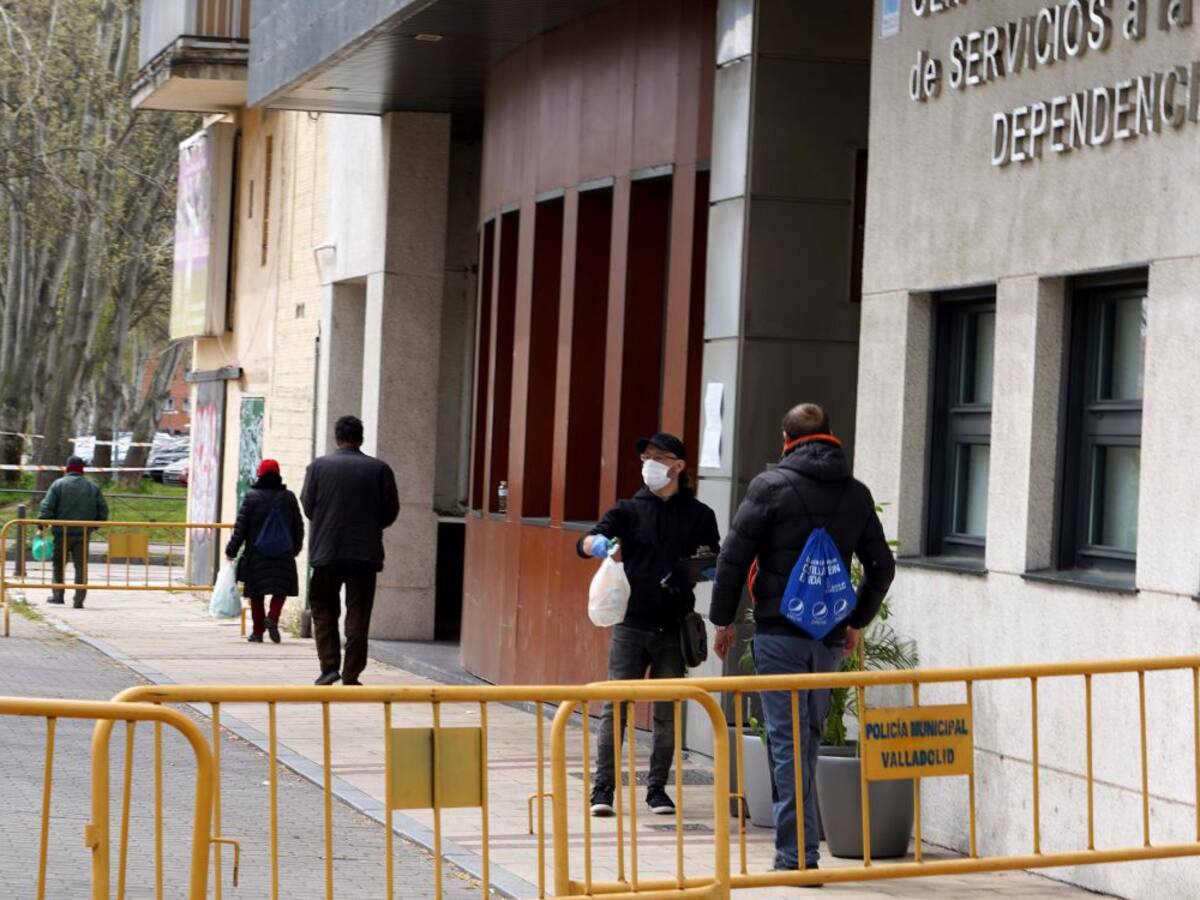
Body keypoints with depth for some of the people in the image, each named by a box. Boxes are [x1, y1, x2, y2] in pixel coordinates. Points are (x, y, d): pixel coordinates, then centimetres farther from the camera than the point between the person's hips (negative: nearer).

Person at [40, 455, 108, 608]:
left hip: (62, 533, -2)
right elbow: (103, 509, 7)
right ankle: (79, 599, -2)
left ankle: (57, 595, 16)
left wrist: (41, 527, -8)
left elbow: (46, 507, -9)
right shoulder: (92, 487, 6)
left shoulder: (58, 485, -3)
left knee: (59, 565, 13)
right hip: (83, 533, 2)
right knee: (81, 566, 4)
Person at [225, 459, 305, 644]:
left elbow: (241, 527, -5)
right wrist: (295, 549, 22)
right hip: (283, 556, 1)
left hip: (256, 554, -1)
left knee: (256, 594, 8)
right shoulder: (288, 497, 2)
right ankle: (273, 617, -16)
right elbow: (299, 527, 8)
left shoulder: (251, 496, -5)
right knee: (281, 590, 9)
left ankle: (257, 632, 10)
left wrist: (231, 550, 2)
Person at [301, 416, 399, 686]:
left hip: (326, 552, 0)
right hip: (365, 552, 0)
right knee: (357, 615, 4)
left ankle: (329, 666, 1)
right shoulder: (379, 469, -1)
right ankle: (351, 675, 3)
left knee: (323, 611, 12)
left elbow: (307, 504, 0)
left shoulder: (318, 466, -1)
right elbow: (391, 510, 0)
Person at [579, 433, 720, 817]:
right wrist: (598, 545, -28)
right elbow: (585, 542, -4)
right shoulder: (630, 510, 7)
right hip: (631, 624, -1)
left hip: (673, 628, 1)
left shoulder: (699, 515, 8)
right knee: (616, 707, -5)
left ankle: (657, 787, 15)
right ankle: (603, 788, -3)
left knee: (667, 713, 6)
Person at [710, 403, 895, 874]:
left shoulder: (771, 486, -5)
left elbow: (734, 557, -6)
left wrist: (723, 619, 4)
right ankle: (799, 847, 18)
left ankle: (797, 854, -7)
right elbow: (881, 565, 14)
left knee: (787, 741, -4)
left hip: (779, 632, -4)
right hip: (830, 639, 5)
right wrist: (858, 620, 25)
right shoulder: (856, 495, 10)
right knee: (808, 738, 15)